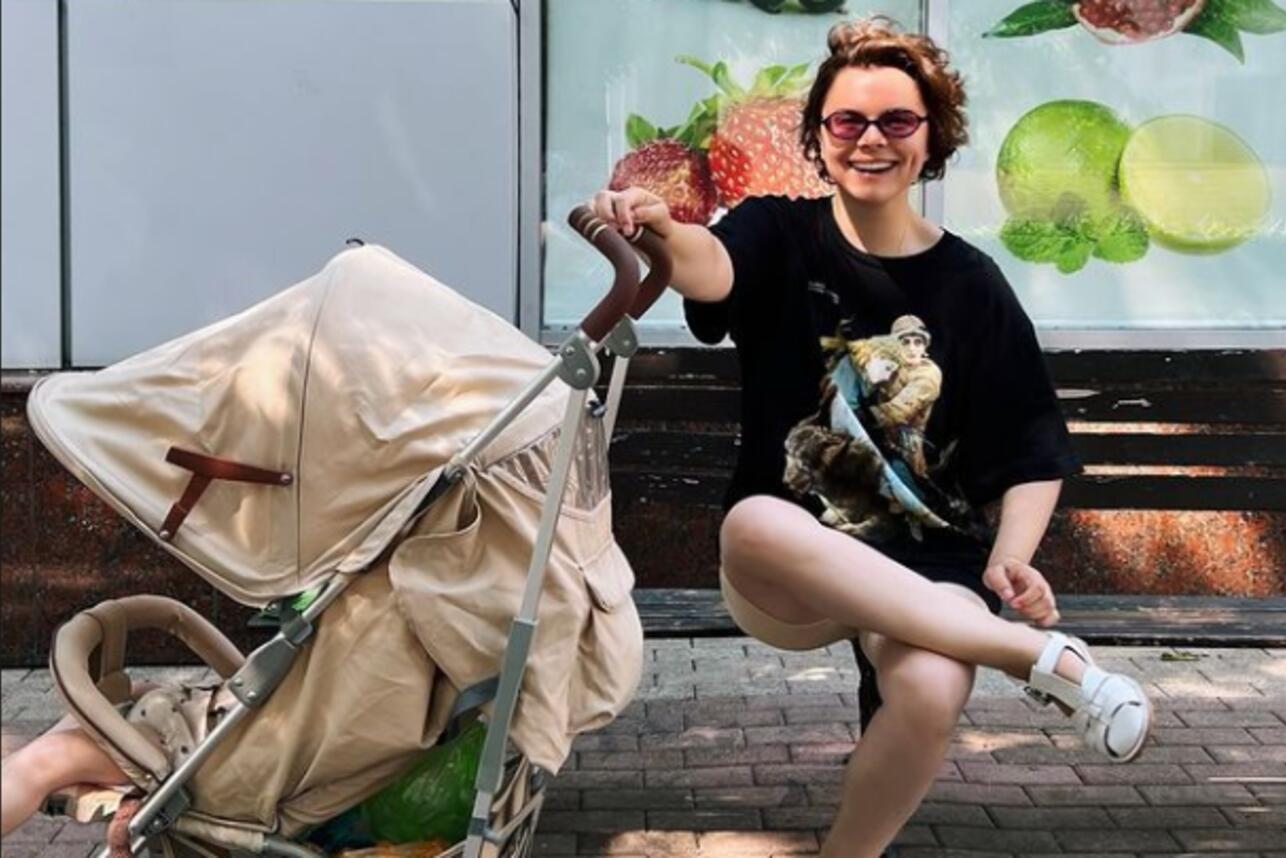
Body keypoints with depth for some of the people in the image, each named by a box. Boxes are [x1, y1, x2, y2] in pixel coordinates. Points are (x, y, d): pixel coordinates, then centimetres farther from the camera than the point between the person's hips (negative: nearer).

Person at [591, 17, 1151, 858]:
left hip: (928, 563, 0)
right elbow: (709, 267, -24)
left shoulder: (971, 283, 2)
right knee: (752, 523, -36)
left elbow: (1034, 450, 4)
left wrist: (1010, 560, -14)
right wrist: (660, 230, -47)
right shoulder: (780, 235, 0)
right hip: (792, 578, 0)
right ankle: (1044, 655, -28)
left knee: (931, 693, -34)